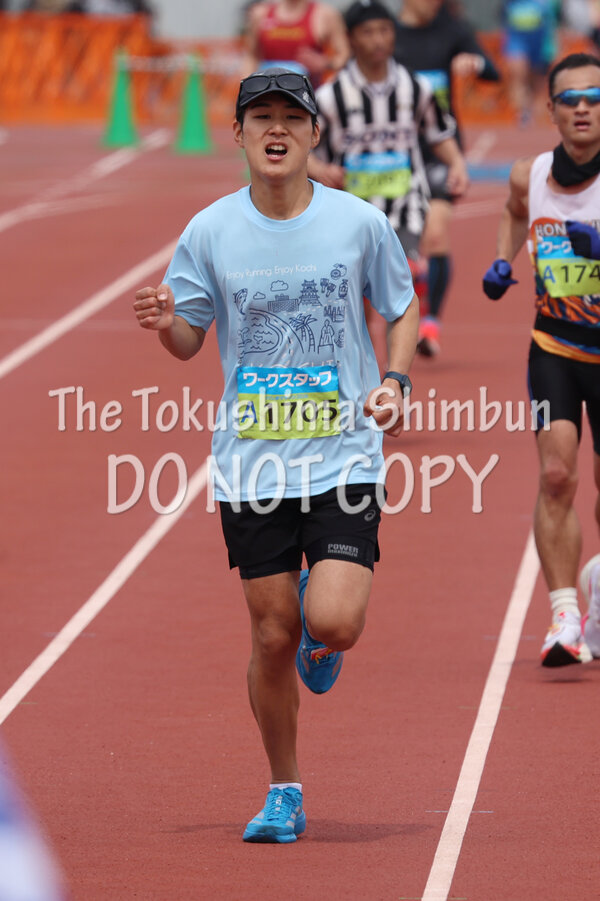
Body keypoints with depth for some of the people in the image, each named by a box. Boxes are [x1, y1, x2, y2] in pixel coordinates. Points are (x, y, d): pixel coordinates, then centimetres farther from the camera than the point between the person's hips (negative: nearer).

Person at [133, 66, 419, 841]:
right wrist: (165, 324, -14)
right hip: (251, 461, 1)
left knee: (333, 624, -16)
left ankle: (318, 636, 22)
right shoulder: (210, 232, 0)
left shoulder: (360, 224, -3)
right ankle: (284, 793, 22)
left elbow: (403, 309, 11)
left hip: (344, 454, -1)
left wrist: (394, 381, -6)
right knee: (272, 638, 3)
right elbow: (189, 341, 9)